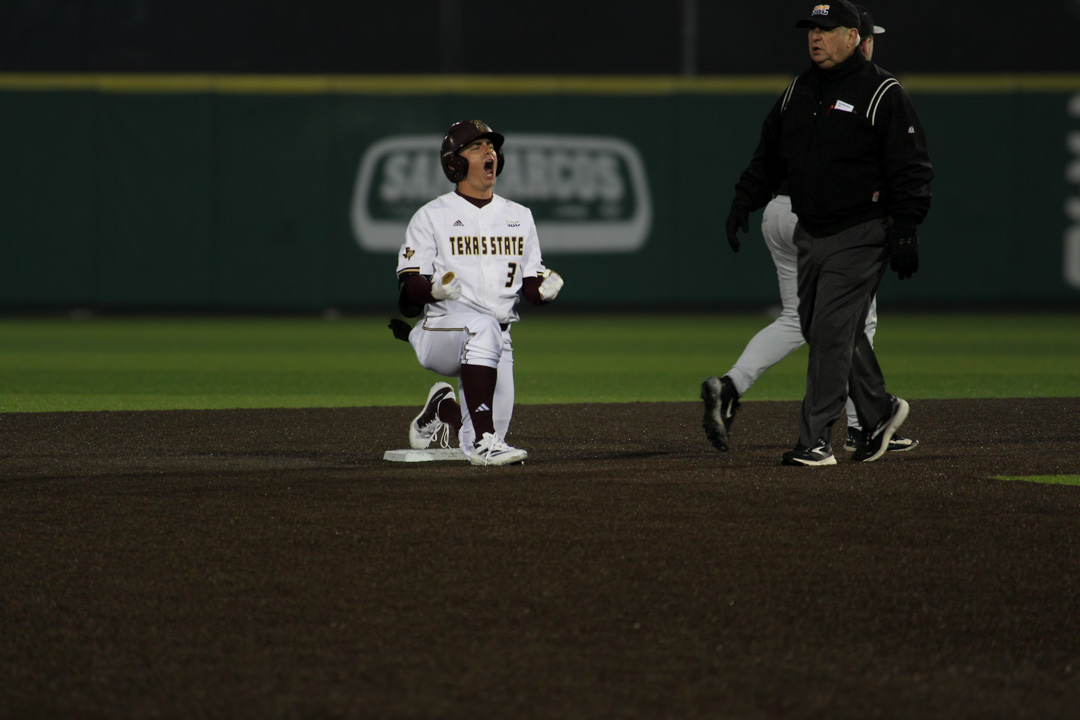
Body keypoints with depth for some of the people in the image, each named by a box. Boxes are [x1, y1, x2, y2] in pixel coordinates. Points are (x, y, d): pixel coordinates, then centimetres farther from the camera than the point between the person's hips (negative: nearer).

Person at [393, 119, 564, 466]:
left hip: (497, 341, 5)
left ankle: (443, 410, 34)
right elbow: (408, 288, -3)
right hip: (440, 331, -5)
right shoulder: (431, 216, 4)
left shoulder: (519, 217, 17)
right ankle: (485, 441, -42)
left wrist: (546, 289, -9)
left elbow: (532, 284, 16)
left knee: (483, 441, -2)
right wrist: (435, 288, -26)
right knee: (483, 326, -40)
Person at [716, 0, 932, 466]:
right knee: (818, 329, 12)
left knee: (832, 331, -11)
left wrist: (905, 232, -18)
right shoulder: (798, 92, 12)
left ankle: (816, 440, -9)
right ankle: (878, 413, 29)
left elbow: (912, 169, -11)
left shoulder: (883, 94, -9)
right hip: (809, 234, 8)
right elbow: (770, 154, 20)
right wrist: (745, 198, 6)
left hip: (860, 235, -8)